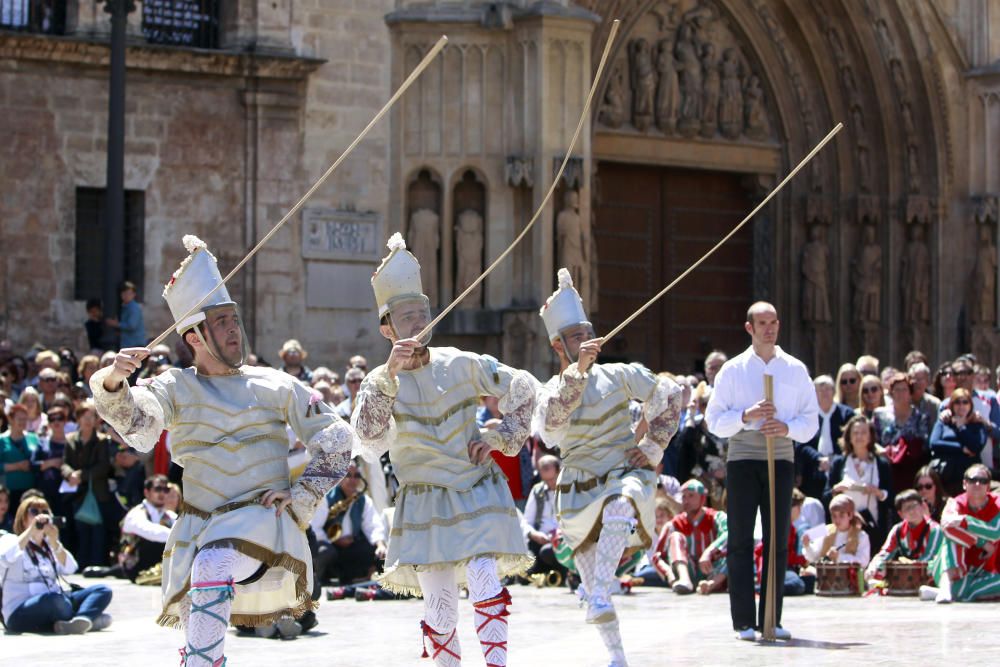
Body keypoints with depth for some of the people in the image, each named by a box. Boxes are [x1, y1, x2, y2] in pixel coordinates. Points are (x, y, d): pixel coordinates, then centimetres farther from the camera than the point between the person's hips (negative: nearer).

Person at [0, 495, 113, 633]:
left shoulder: (49, 545, 21)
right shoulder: (11, 540, 6)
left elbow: (70, 569, 1)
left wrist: (55, 543, -13)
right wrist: (30, 531, -19)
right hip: (21, 613, -7)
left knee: (103, 591, -12)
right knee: (53, 599, -40)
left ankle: (82, 619, -41)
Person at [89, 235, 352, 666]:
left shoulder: (275, 386, 5)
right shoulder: (176, 388, 5)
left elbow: (336, 441, 9)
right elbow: (134, 421, -15)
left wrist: (301, 497, -1)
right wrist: (113, 384, -36)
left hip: (261, 520, -3)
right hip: (199, 526, 3)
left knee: (213, 564, -32)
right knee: (196, 626, 7)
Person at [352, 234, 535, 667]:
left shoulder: (461, 365, -3)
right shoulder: (380, 382, -6)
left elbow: (522, 388, 9)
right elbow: (368, 433, -26)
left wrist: (500, 438, -2)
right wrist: (389, 374, -35)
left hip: (478, 494, 0)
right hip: (424, 507, 0)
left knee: (485, 581, -19)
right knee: (439, 607, 0)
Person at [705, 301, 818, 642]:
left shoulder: (796, 370, 10)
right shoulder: (732, 370, 7)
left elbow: (811, 420, 9)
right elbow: (715, 420, 4)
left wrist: (787, 427, -11)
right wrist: (746, 416, -13)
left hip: (781, 458, 1)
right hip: (742, 458, -1)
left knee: (778, 540, 1)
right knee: (740, 540, -4)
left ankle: (772, 620, 7)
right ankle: (744, 622, -2)